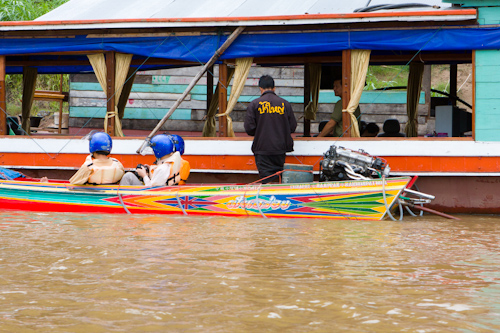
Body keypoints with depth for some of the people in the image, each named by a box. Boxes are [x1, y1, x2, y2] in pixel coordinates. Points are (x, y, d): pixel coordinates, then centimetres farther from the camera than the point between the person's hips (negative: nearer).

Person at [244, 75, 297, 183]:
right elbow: (292, 127, 6)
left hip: (262, 150, -2)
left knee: (267, 179, -4)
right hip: (280, 149, 2)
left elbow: (249, 128, -6)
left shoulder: (254, 104, -4)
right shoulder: (285, 104, 3)